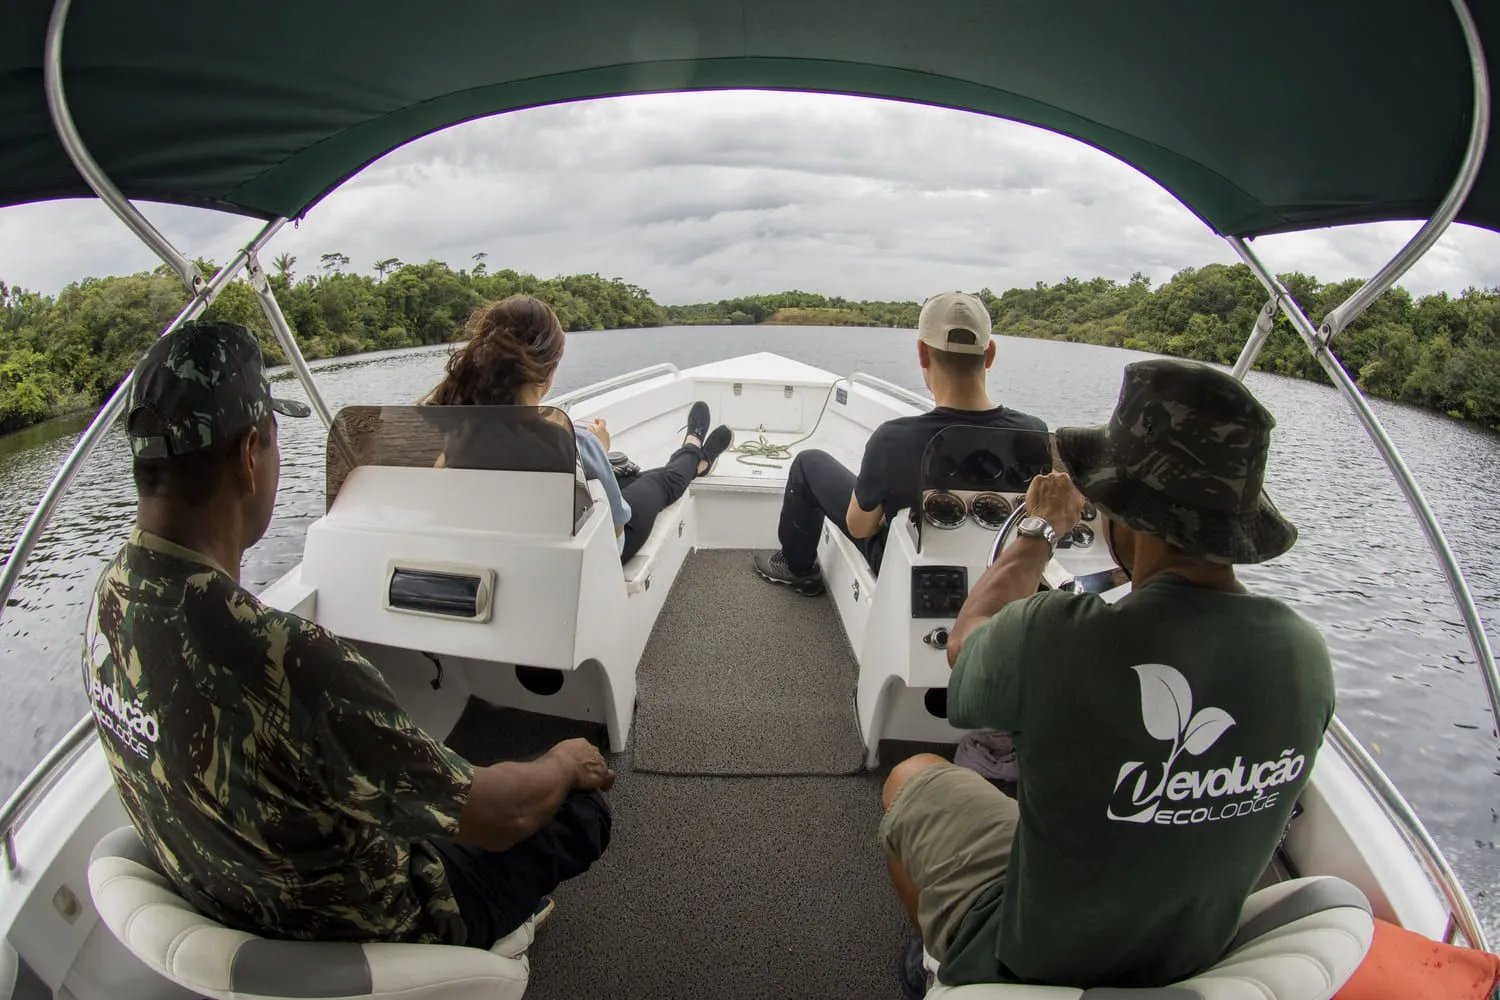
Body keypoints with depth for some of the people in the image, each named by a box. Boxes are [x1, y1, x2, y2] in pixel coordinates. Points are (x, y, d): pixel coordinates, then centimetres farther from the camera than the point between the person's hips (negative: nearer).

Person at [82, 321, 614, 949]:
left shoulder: (109, 600, -14)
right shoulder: (287, 662, -42)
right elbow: (501, 817, -29)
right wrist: (565, 764, -7)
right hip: (356, 941, -7)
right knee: (583, 807, 10)